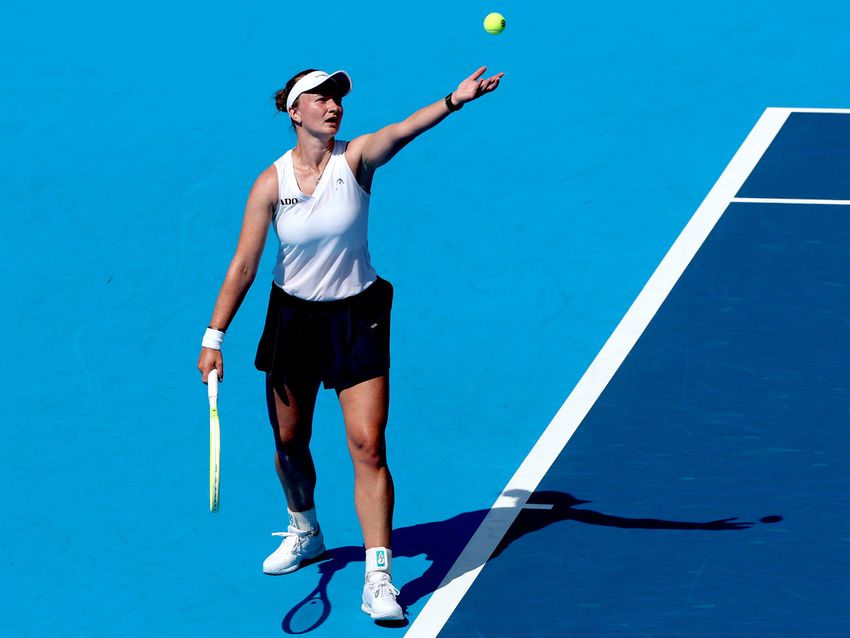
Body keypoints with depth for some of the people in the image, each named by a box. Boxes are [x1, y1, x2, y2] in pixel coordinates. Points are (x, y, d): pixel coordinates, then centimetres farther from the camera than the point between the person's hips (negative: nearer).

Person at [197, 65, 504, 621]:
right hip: (294, 317, 2)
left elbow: (401, 132, -33)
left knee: (368, 445, -11)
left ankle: (378, 578, -10)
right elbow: (244, 266, -8)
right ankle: (305, 533, 43)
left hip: (357, 318, -2)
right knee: (289, 440, 14)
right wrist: (214, 337, -13)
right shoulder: (272, 184, -10)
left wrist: (452, 101, -53)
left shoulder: (356, 158, -12)